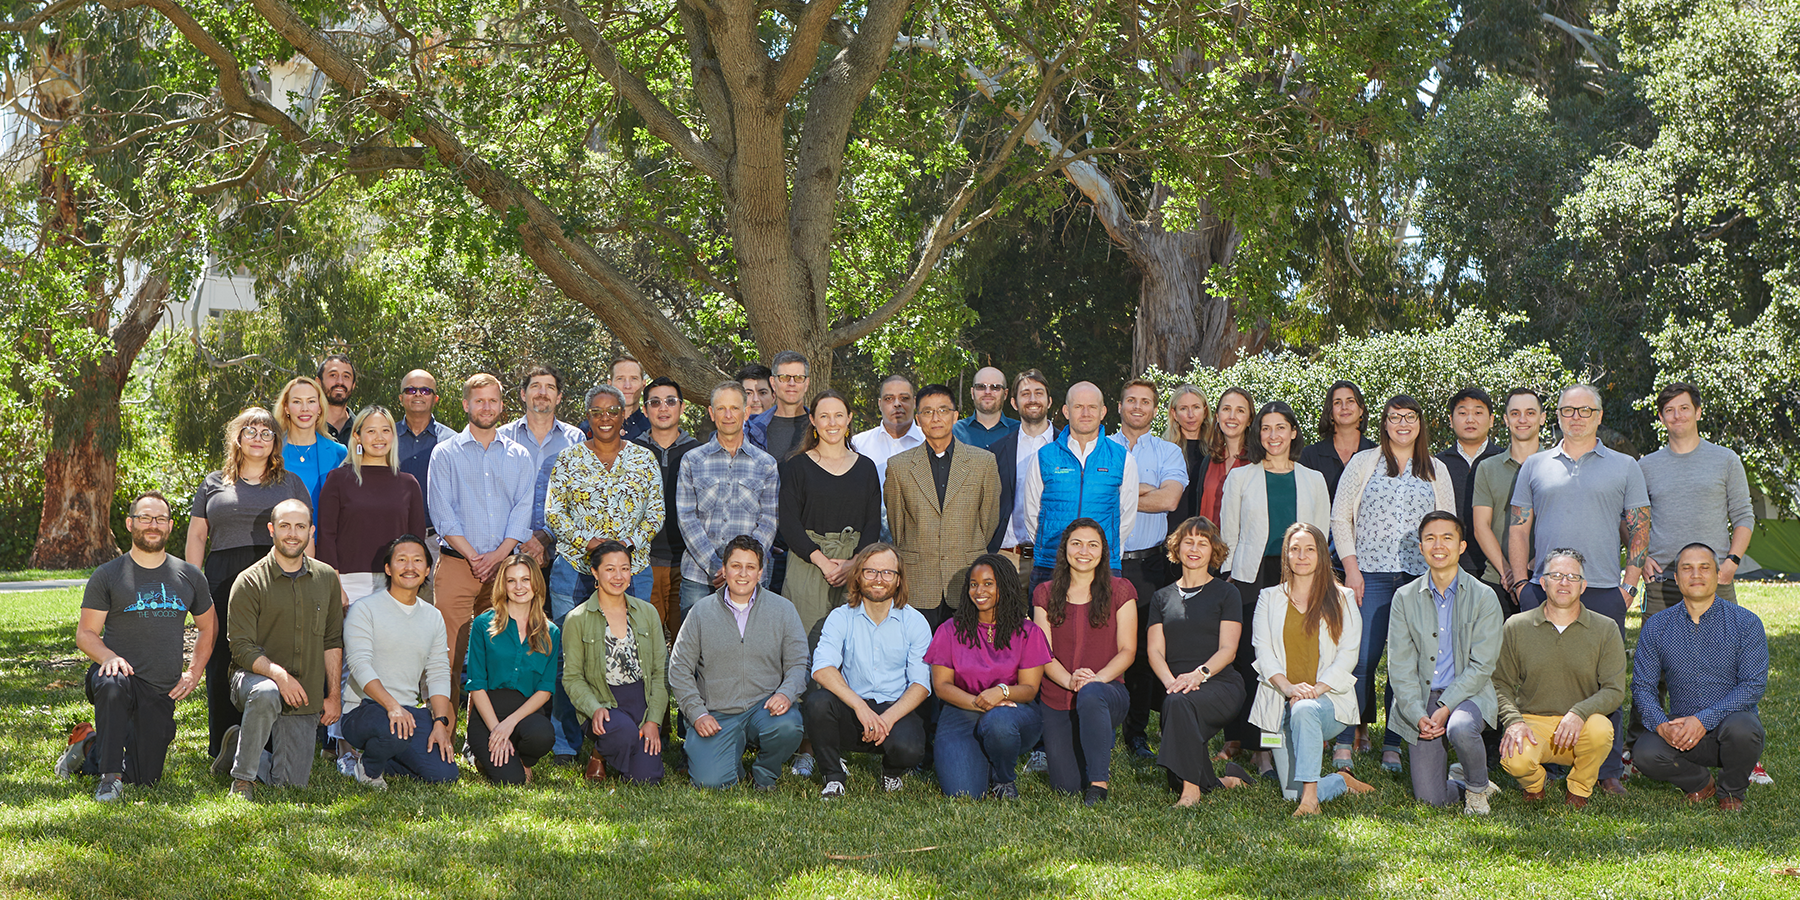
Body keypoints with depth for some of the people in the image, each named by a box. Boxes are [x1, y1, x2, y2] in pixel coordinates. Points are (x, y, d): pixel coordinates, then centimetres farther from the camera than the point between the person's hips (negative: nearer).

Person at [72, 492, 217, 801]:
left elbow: (208, 628, 22)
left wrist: (194, 673, 10)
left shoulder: (190, 576, 10)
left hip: (162, 693, 3)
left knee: (146, 777, -2)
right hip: (121, 673, -3)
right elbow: (85, 634, 0)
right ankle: (109, 775, -27)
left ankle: (91, 753, 30)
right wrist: (109, 657, -20)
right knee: (112, 685, -41)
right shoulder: (107, 575, 0)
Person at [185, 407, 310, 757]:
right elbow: (196, 535, 15)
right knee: (223, 662, -4)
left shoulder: (291, 484, 16)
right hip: (224, 581, 1)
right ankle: (223, 749, 3)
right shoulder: (214, 484, 17)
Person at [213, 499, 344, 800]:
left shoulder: (326, 578, 7)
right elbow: (241, 647, -11)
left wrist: (333, 695, 4)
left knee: (291, 782, -4)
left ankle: (238, 747, 26)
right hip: (254, 677, -4)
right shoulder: (250, 582, -6)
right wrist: (278, 674, -26)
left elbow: (333, 641, 10)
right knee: (266, 694, -42)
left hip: (305, 698, 4)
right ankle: (242, 777, -21)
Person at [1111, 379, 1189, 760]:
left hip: (1148, 563, 0)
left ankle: (1137, 732, 9)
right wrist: (1143, 490, -10)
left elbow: (1169, 499, -8)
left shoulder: (1169, 453, 10)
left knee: (1144, 648, 1)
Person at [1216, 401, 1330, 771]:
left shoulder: (1313, 481, 15)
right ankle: (1239, 739, -6)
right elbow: (1228, 535, 10)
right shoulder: (1240, 478, 11)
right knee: (1249, 659, -9)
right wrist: (1226, 581, 2)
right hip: (1252, 579, -1)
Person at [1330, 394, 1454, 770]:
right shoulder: (1363, 463, 9)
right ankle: (1346, 740, -2)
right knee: (1362, 658, -9)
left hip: (1421, 577, 2)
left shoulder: (1436, 470, 15)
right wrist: (1351, 567, -3)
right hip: (1371, 574, -2)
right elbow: (1340, 518, 6)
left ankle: (1393, 745, 6)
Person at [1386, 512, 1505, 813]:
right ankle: (1459, 782, 27)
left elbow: (1482, 664, -6)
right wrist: (1418, 715, -12)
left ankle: (1478, 788, -6)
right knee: (1430, 798, -10)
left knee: (1460, 728, -37)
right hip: (1421, 700, 2)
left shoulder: (1483, 597, -2)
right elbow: (1400, 665, 1)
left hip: (1468, 695, -2)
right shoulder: (1405, 598, 5)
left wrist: (1445, 707, -16)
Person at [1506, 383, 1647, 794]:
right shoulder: (1535, 466, 13)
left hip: (1604, 591, -1)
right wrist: (1521, 582, 2)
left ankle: (1610, 770, 6)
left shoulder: (1625, 467, 10)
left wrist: (1630, 584, -1)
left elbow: (1639, 529, 8)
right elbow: (1518, 529, 12)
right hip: (1543, 589, 1)